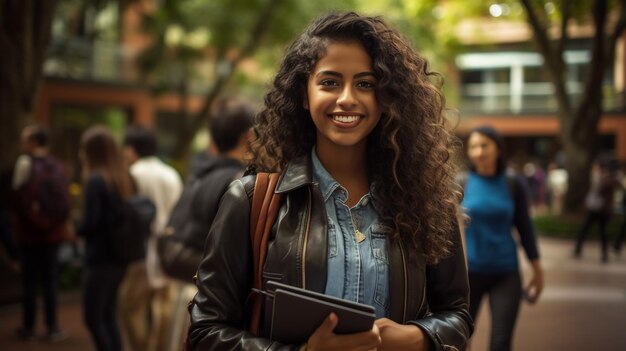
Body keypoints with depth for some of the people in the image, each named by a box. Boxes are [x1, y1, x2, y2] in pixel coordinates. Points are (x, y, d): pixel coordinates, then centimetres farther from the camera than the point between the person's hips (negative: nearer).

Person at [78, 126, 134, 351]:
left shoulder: (95, 180, -15)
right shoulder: (124, 177, 6)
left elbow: (90, 223, -18)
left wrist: (76, 231, 0)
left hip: (100, 258, -7)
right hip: (120, 256, 7)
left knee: (93, 318, 4)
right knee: (108, 317, 17)